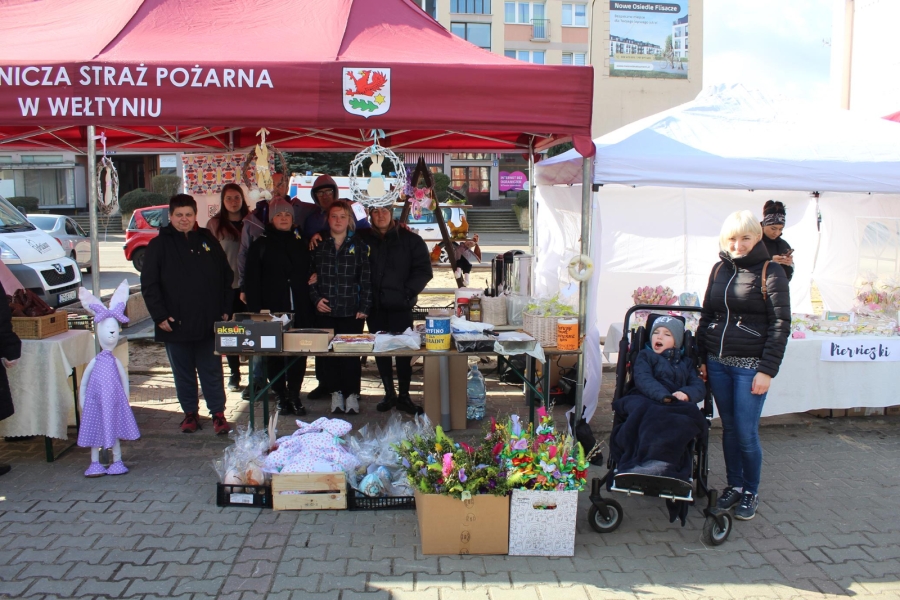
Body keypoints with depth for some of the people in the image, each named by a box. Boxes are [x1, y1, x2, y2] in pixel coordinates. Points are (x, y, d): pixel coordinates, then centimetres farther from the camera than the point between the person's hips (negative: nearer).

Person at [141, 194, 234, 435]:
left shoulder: (208, 240, 8)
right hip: (176, 324, -1)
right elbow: (148, 285, -1)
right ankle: (190, 413, 22)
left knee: (212, 371, 4)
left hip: (209, 322, 1)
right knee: (183, 374, 10)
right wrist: (160, 316, -9)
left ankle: (218, 413, 12)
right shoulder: (159, 245, 1)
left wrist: (225, 309, 4)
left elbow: (226, 277, 11)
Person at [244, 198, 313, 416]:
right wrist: (256, 311, -9)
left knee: (299, 353, -1)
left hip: (299, 311, 2)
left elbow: (308, 274, 17)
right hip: (272, 310, -2)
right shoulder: (261, 245, 4)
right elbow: (252, 281, 0)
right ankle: (281, 397, 14)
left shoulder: (301, 245, 14)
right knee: (275, 354, 2)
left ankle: (294, 395, 9)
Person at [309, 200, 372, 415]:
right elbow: (310, 275, 10)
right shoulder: (319, 245, 8)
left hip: (351, 310, -2)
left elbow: (366, 279, 0)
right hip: (326, 310, 2)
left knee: (351, 353, -1)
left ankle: (351, 394, 10)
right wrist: (316, 298, -3)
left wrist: (364, 307, -6)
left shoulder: (359, 246, 3)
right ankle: (335, 392, 14)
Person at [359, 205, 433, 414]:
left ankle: (404, 395, 10)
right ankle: (389, 393, 20)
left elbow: (424, 271, -1)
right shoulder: (362, 238, 6)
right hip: (374, 305, 3)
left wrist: (408, 292, -9)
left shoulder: (410, 239, 1)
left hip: (401, 305, -2)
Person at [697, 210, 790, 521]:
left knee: (746, 433, -1)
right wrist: (701, 357, 9)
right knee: (729, 429, 12)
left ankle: (751, 492, 19)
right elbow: (706, 316, 15)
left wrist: (767, 370, -13)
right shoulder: (719, 270, 10)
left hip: (750, 365, -5)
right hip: (718, 363, 5)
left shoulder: (770, 271, -5)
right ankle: (734, 486, 27)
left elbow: (781, 325, -8)